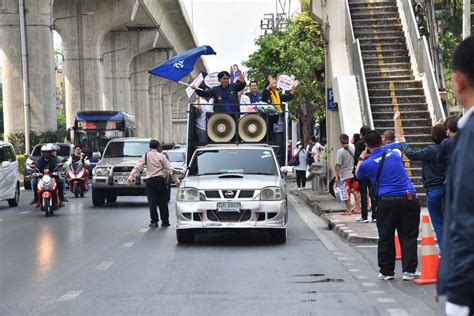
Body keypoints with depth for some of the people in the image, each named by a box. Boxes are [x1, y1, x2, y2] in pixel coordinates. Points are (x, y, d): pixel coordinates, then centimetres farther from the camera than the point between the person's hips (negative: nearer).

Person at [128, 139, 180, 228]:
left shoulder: (145, 156, 3)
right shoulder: (161, 156, 2)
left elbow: (137, 167, -6)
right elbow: (169, 169, 1)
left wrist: (131, 177, -10)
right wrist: (176, 180, 6)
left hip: (150, 181, 0)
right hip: (160, 180, 0)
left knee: (152, 202, 3)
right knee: (163, 202, 7)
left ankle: (154, 221, 0)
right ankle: (165, 221, 10)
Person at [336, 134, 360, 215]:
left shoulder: (340, 152, -13)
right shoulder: (353, 149, 0)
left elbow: (338, 165, -15)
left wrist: (337, 176, -11)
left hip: (345, 175, -4)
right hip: (354, 174, 5)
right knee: (356, 191, 13)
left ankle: (348, 210, 5)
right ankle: (357, 208, 15)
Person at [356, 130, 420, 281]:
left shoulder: (368, 164, -2)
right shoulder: (394, 153, 8)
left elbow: (358, 175, 21)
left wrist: (361, 159, 34)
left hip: (386, 202, -2)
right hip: (408, 199, 2)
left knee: (385, 238, 9)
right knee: (408, 236, 6)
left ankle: (386, 271, 14)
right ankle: (409, 270, 1)